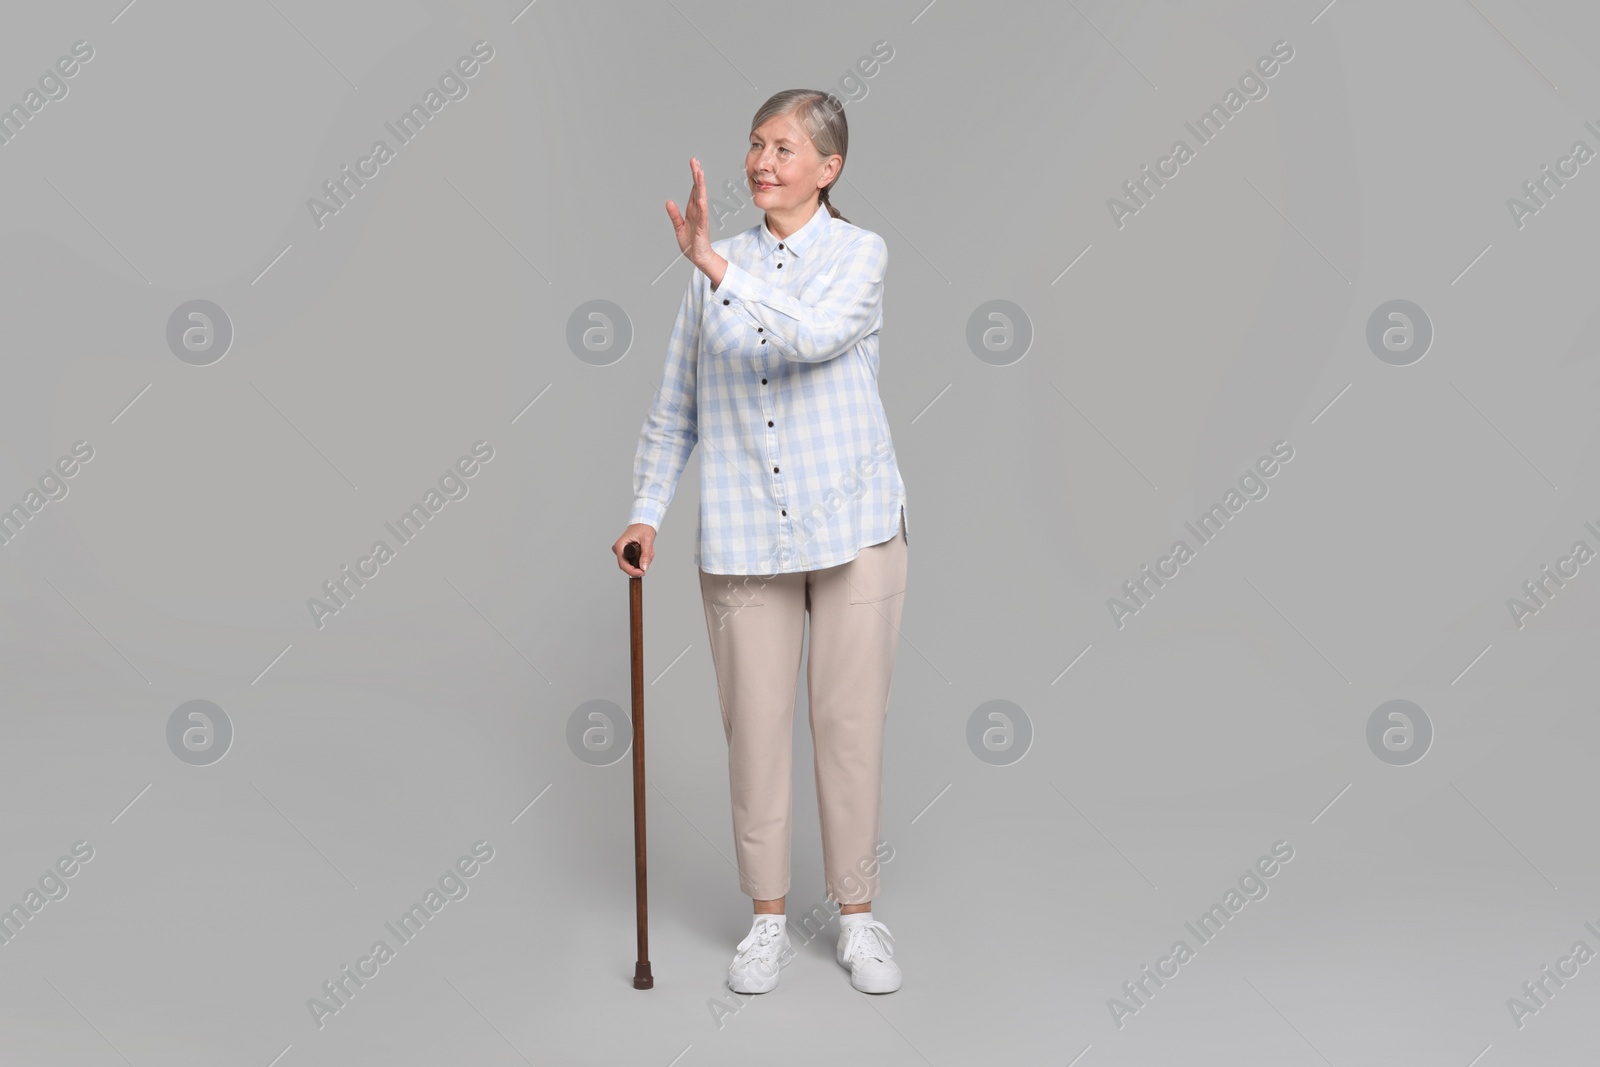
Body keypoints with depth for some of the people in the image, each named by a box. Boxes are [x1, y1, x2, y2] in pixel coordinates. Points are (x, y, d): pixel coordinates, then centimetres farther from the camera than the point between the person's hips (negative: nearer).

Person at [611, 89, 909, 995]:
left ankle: (859, 917, 22)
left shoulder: (860, 253, -3)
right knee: (756, 728, 7)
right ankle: (769, 919, 23)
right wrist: (647, 512, 5)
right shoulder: (718, 266, 9)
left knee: (851, 724, 5)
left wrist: (714, 263, -30)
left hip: (852, 525, -3)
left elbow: (813, 337, -24)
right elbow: (677, 403, 12)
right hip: (741, 536, 3)